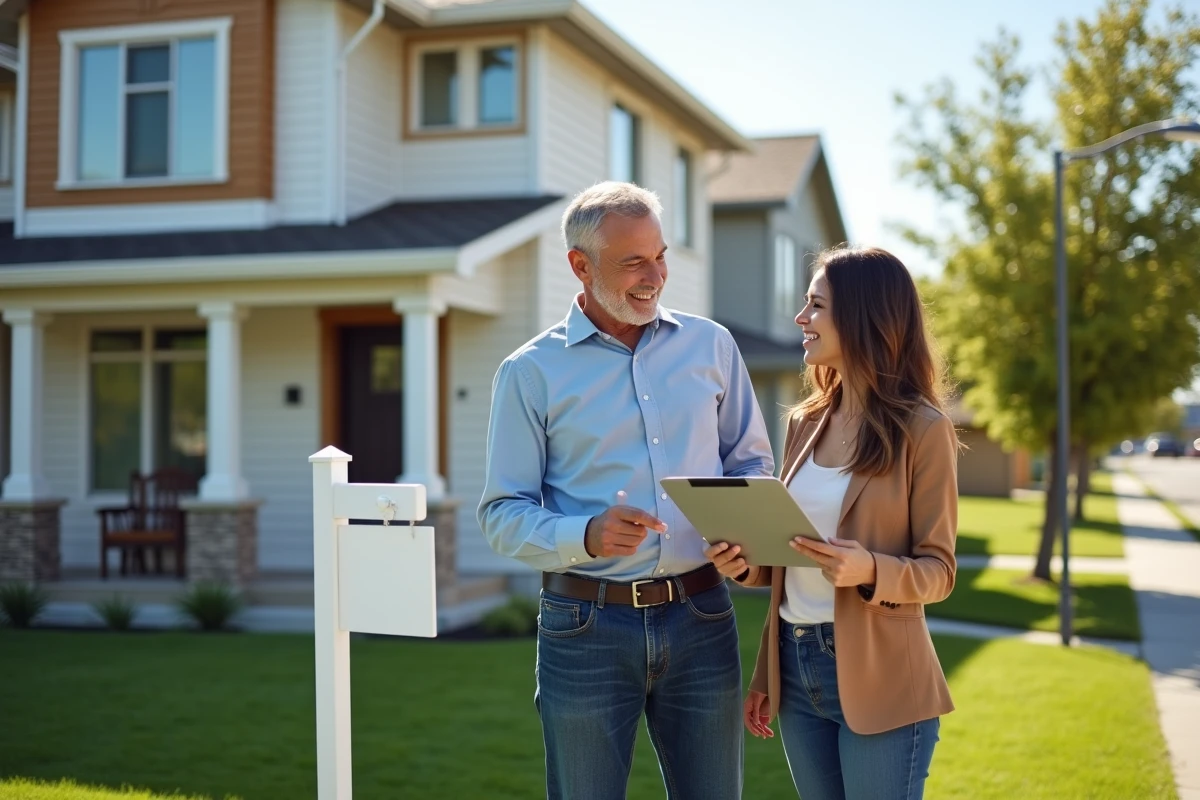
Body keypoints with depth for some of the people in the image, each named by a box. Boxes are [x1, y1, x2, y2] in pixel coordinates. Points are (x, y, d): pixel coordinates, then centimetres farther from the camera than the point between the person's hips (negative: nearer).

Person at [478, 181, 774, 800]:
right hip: (586, 626, -2)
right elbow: (503, 514, -4)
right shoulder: (531, 372, -2)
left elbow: (751, 460, 14)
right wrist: (587, 536, -22)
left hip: (701, 617, 3)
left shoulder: (711, 345, 7)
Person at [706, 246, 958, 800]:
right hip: (796, 668, 6)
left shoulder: (922, 429, -8)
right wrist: (747, 563, -2)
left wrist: (870, 571, -26)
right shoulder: (805, 422, 10)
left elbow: (937, 571, -8)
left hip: (878, 679, -6)